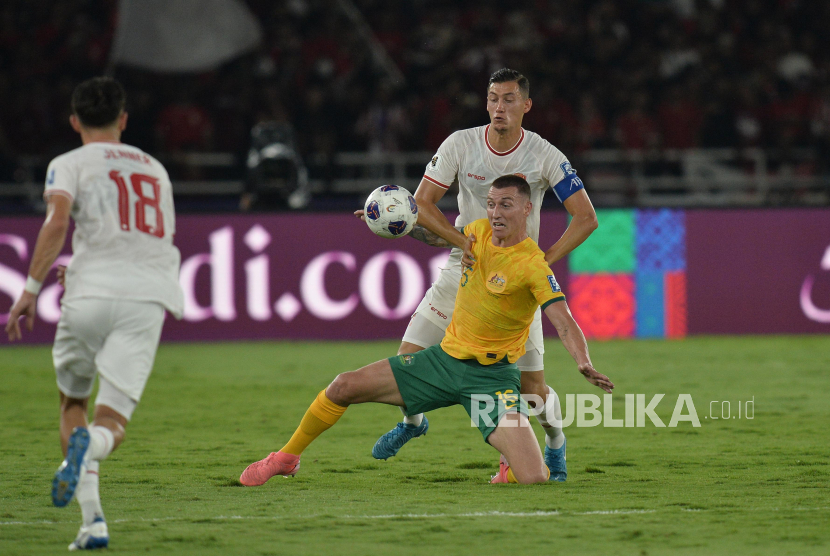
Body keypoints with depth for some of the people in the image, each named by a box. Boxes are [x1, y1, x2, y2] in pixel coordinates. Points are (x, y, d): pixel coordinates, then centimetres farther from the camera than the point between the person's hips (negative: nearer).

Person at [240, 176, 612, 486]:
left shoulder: (532, 264, -19)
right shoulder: (479, 232, 0)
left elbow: (564, 323, -28)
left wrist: (584, 364, -46)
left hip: (491, 375, -5)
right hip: (445, 357, 6)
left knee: (532, 478, -21)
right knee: (344, 387, -1)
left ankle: (512, 469, 17)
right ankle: (287, 458, 21)